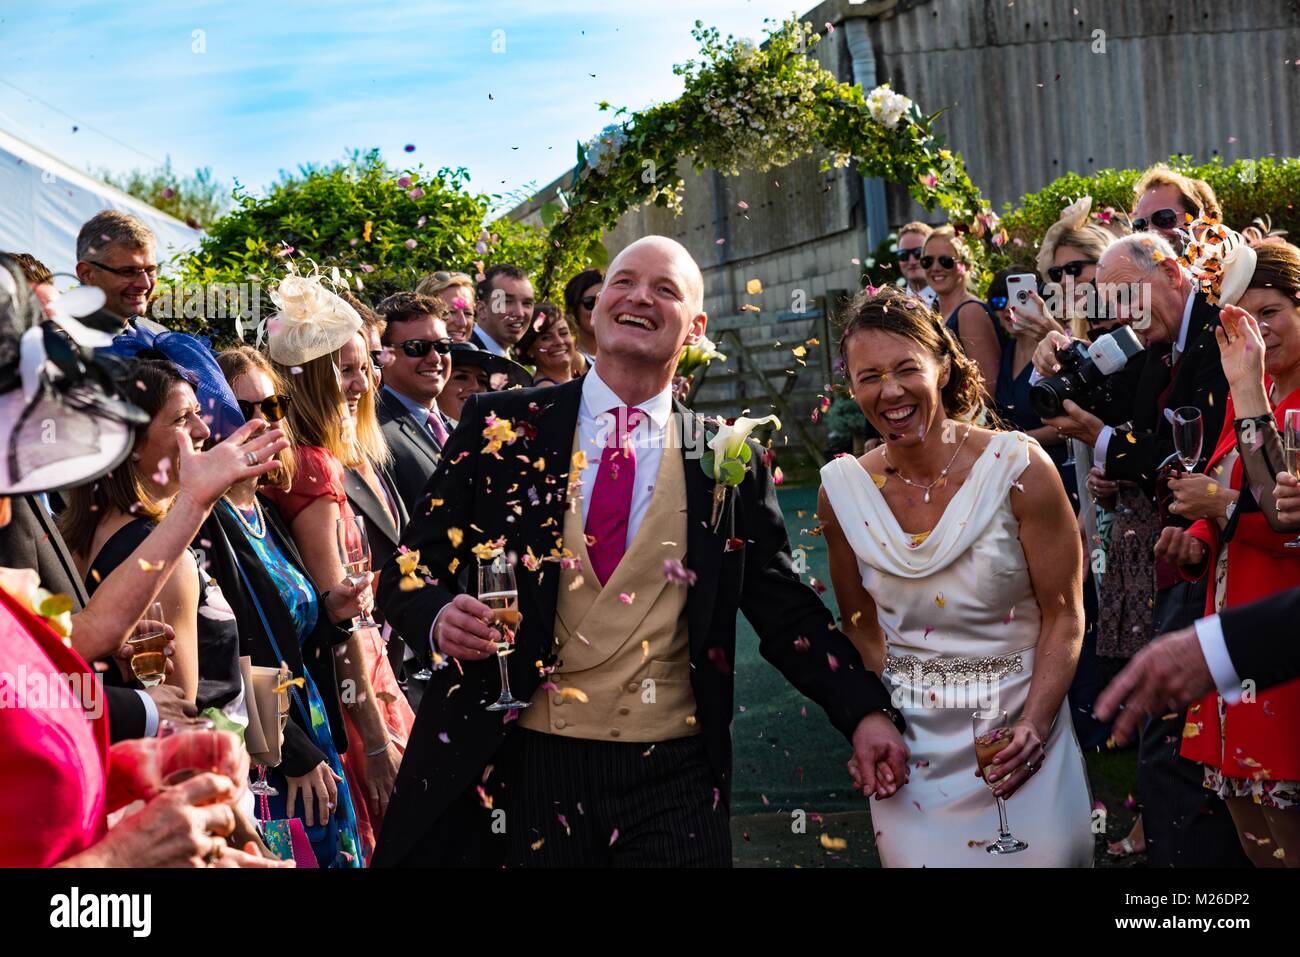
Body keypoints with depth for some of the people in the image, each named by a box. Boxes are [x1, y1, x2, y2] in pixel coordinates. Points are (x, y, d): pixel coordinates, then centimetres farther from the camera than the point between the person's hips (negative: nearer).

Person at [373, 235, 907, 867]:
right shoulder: (501, 427, 1)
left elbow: (784, 607, 6)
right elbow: (410, 570, 3)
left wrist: (865, 711, -5)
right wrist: (442, 617, -19)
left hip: (673, 775, 1)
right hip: (524, 766, 0)